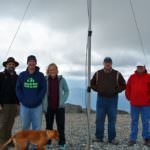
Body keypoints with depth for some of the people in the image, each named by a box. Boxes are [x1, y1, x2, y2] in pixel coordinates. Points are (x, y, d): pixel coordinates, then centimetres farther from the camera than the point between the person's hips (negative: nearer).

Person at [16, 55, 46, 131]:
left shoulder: (40, 75, 1)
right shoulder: (22, 75, 4)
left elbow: (43, 89, -3)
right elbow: (18, 88, 3)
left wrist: (37, 100, -13)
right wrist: (22, 100, -9)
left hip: (37, 106, -1)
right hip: (24, 105, 1)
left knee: (37, 127, 5)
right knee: (25, 127, 11)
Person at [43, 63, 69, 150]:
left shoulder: (61, 79, -2)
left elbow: (66, 91, 7)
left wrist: (63, 101, -3)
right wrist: (43, 105, -2)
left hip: (59, 107, 0)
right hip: (49, 107, 0)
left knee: (61, 125, 2)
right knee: (49, 125, 10)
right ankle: (47, 142, 21)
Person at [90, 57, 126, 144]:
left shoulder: (117, 74, -2)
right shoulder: (98, 73, 1)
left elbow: (123, 85, 5)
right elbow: (92, 84, 12)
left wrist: (116, 91, -10)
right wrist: (97, 89, -5)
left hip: (112, 100, -1)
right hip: (101, 99, 1)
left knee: (112, 119, 5)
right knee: (99, 119, 3)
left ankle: (112, 138, 14)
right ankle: (99, 137, 13)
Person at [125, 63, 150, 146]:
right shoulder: (132, 77, 7)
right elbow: (128, 88, 12)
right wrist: (129, 98, 8)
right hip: (134, 103, 2)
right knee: (134, 121, 7)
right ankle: (133, 139, 12)